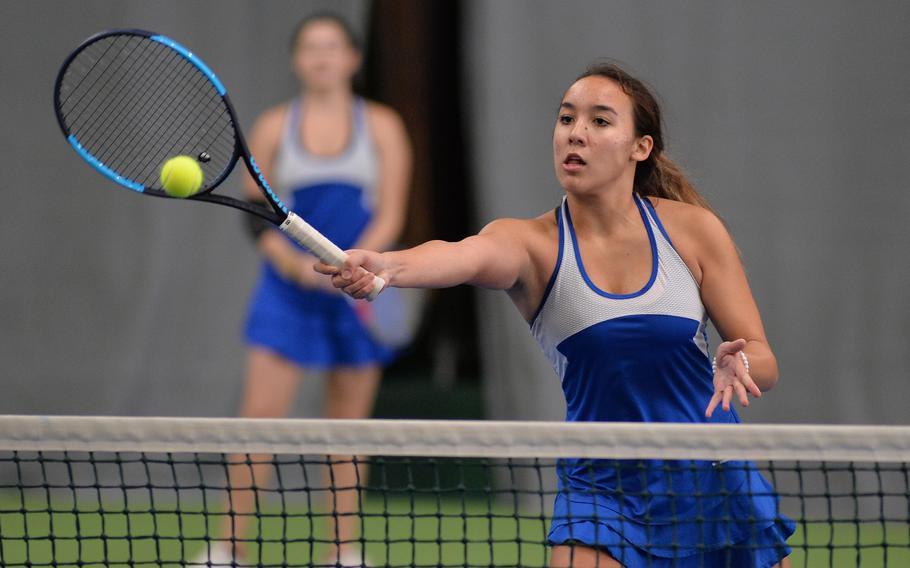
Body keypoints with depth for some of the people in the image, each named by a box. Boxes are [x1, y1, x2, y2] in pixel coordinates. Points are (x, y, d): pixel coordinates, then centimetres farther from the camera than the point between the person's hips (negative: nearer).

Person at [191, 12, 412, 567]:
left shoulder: (382, 126, 4)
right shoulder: (274, 128, 5)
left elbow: (390, 215, -1)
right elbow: (258, 216, 4)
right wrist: (294, 263, -15)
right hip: (289, 291, 0)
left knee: (348, 425, 4)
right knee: (260, 413, -10)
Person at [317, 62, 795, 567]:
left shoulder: (693, 228, -5)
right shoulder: (533, 242, -10)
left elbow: (764, 361, -1)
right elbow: (467, 254, -34)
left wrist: (737, 364, -26)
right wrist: (387, 266, -56)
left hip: (714, 483, 2)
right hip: (602, 487, -1)